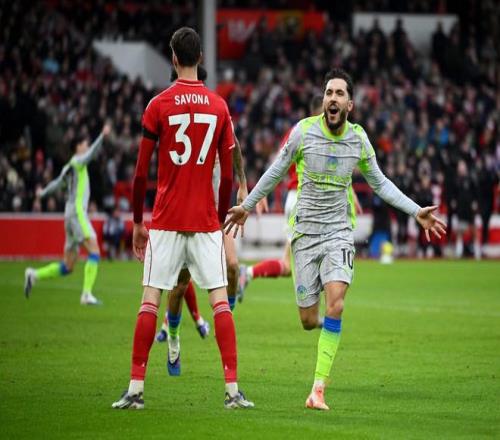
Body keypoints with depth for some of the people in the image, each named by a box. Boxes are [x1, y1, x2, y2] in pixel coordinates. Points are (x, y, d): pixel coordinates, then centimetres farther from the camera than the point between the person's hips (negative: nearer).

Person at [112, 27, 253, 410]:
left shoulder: (158, 106, -3)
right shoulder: (220, 107, 3)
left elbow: (141, 173, -2)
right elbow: (228, 175, 6)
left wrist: (138, 223, 7)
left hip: (166, 221, -1)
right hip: (206, 221, 1)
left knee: (150, 299, 1)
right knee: (220, 300, 1)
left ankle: (136, 389, -1)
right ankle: (233, 389, -5)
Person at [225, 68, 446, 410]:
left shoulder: (359, 139, 0)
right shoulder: (304, 131, -6)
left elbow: (380, 183, 15)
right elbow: (277, 171, 10)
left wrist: (416, 211, 7)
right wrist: (247, 206, 17)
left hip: (339, 231, 0)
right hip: (305, 231, 0)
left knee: (336, 305, -22)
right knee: (308, 321, -2)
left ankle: (319, 388, -17)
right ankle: (326, 334, 38)